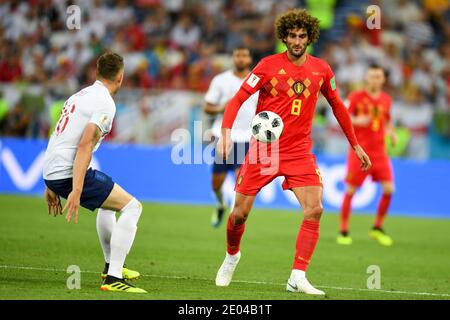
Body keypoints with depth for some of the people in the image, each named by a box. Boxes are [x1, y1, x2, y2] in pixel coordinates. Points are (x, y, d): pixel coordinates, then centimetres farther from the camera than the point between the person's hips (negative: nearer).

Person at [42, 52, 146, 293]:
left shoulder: (80, 95, 18)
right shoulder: (105, 103, -10)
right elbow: (85, 145, -21)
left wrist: (51, 187, 27)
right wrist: (76, 191, -26)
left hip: (51, 173, 10)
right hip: (69, 173, -10)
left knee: (110, 200, 33)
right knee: (132, 206, -7)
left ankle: (111, 266, 41)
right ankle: (113, 279, -14)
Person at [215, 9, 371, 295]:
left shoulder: (321, 70, 3)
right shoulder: (269, 65, -6)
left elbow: (337, 107, 16)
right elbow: (238, 99, -8)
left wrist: (355, 145, 18)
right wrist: (226, 131, -24)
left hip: (300, 151, 2)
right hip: (263, 149, -2)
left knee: (315, 210, -17)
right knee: (240, 213, 2)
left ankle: (298, 278, -12)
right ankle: (232, 256, 34)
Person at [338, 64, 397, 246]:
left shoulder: (386, 99, 10)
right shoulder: (356, 97, -4)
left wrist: (392, 133, 7)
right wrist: (356, 120, -24)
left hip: (380, 151, 4)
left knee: (388, 189, -7)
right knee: (351, 190, -4)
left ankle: (377, 228, 10)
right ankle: (343, 231, 8)